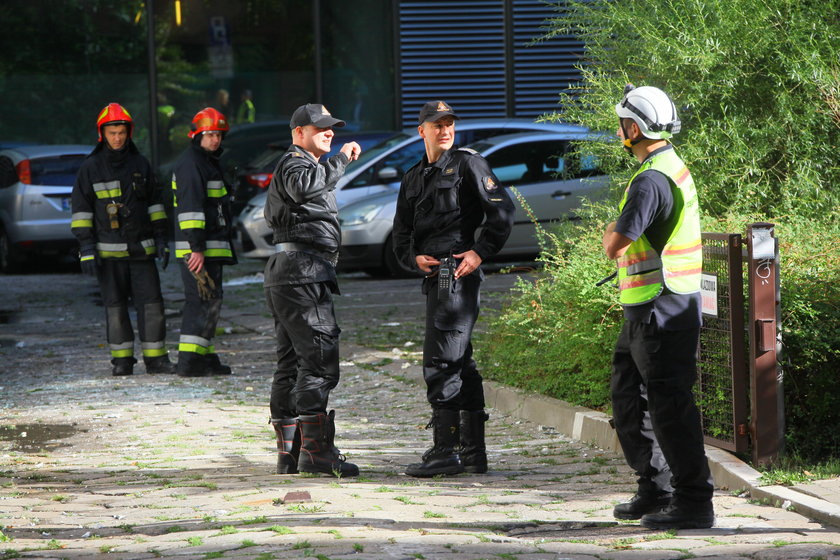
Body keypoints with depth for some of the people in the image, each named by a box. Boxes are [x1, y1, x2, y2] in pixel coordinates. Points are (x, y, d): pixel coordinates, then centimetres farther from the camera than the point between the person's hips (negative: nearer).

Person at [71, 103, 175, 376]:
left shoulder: (140, 164, 9)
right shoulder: (91, 168, 0)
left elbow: (154, 203, 15)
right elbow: (80, 209, -1)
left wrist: (161, 239, 8)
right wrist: (86, 249, -8)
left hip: (141, 249, 2)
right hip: (108, 251, -2)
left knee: (151, 302, -2)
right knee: (115, 306, 0)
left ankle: (155, 358, 4)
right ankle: (122, 360, 8)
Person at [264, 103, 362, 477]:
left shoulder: (294, 165, 27)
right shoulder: (294, 162, -7)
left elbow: (272, 214, 40)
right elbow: (303, 186, -32)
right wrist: (341, 160, -26)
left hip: (285, 275, 11)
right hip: (303, 272, -11)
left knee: (291, 362, 9)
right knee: (320, 359, -15)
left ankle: (288, 453, 10)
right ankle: (315, 450, -19)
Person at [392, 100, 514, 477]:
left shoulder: (467, 164, -1)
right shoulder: (413, 179, 21)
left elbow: (502, 210, -7)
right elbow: (401, 234, 19)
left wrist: (480, 251, -15)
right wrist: (414, 258, -1)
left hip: (458, 273, -9)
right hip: (434, 276, 9)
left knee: (440, 363, -12)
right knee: (460, 364, 11)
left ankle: (446, 452, -10)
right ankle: (473, 453, 15)